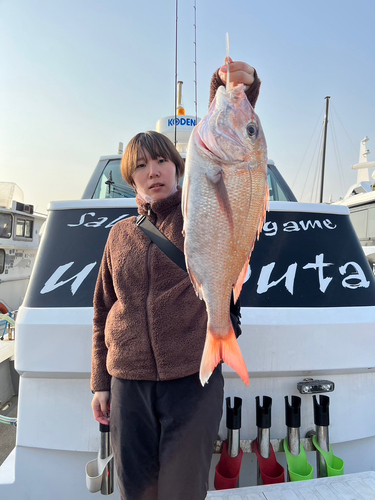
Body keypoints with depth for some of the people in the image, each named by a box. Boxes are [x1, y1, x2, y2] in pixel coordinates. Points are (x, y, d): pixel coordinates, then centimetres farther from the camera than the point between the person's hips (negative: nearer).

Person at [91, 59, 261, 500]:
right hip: (129, 383, 3)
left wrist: (235, 90, -37)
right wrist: (100, 382, 11)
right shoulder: (120, 235, 7)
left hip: (194, 379, -2)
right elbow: (104, 311, 11)